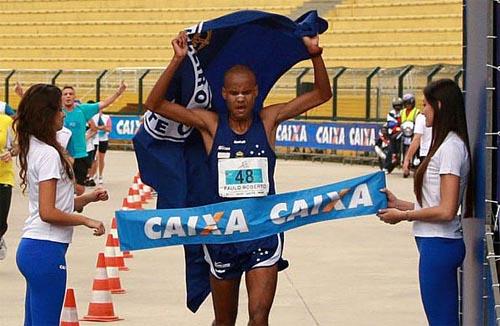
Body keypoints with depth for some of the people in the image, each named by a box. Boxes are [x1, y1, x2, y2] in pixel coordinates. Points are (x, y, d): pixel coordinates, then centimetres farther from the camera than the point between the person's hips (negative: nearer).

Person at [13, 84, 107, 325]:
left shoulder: (32, 149, 14)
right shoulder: (48, 154, -15)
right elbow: (48, 212, -19)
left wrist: (88, 198, 9)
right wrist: (86, 220, -10)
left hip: (30, 248, 10)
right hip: (46, 250, -10)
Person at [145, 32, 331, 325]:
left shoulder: (268, 120, 0)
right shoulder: (211, 124, -3)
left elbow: (322, 94, 1)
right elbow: (155, 104, -10)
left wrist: (315, 55, -15)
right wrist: (178, 61, -21)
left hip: (264, 231, -1)